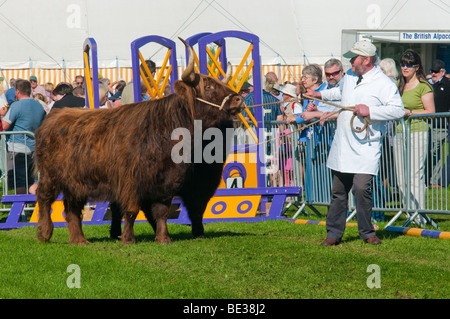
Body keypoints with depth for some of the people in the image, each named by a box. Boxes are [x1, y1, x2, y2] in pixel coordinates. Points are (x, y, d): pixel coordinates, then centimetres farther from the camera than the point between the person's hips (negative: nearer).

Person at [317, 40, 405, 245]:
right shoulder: (349, 76, 14)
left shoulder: (384, 84, -9)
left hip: (365, 149, -6)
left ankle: (367, 233, 2)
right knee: (338, 190, 8)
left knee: (362, 188, -14)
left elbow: (398, 110, -16)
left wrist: (370, 111, -21)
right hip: (342, 147, 6)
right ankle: (334, 234, 16)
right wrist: (320, 95, 44)